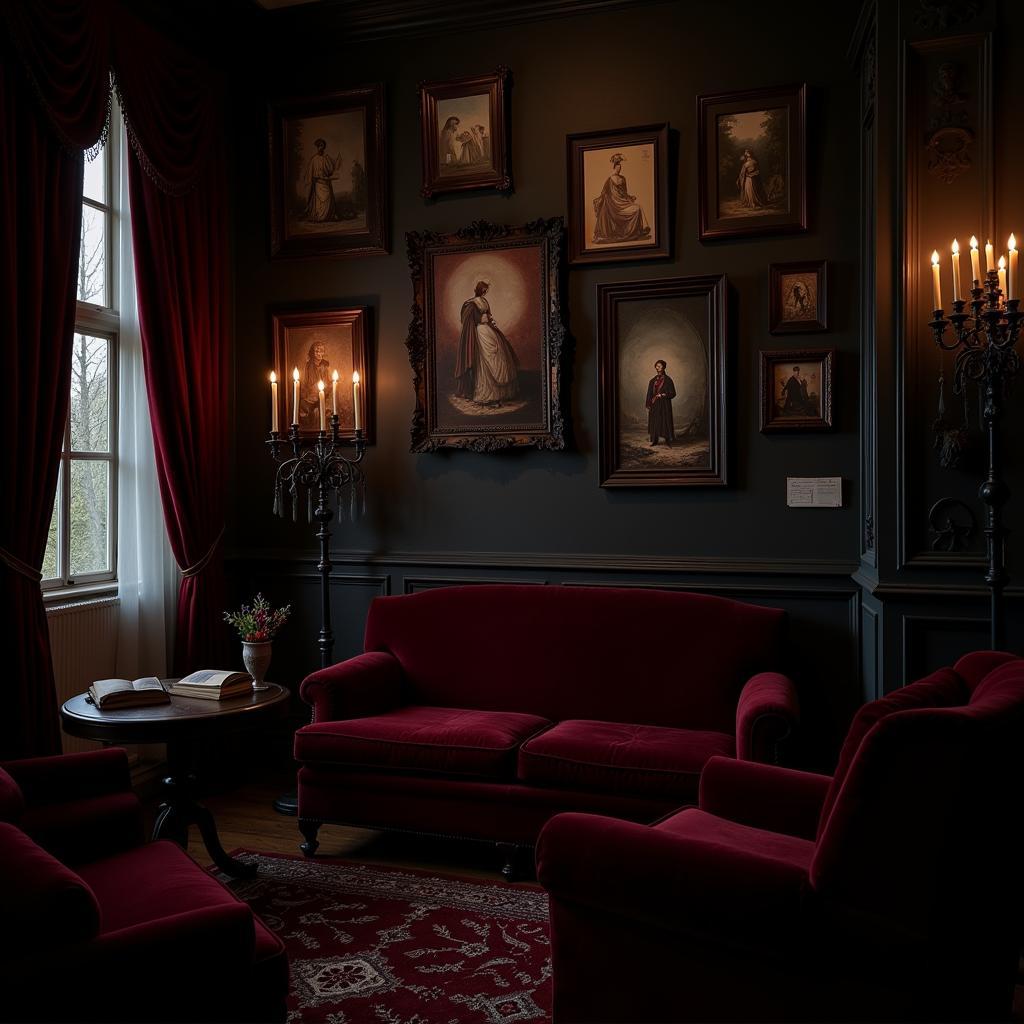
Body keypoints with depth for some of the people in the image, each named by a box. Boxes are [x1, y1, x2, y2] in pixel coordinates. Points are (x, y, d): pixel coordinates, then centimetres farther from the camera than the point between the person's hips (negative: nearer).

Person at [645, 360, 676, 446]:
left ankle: (668, 440, 4)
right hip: (654, 405, 4)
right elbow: (649, 394, 9)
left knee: (665, 421, -3)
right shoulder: (652, 380, 8)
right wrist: (648, 405, 2)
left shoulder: (667, 380, -3)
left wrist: (663, 395, -19)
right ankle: (654, 440, 12)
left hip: (664, 405, -4)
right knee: (654, 422, 5)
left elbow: (672, 393, -4)